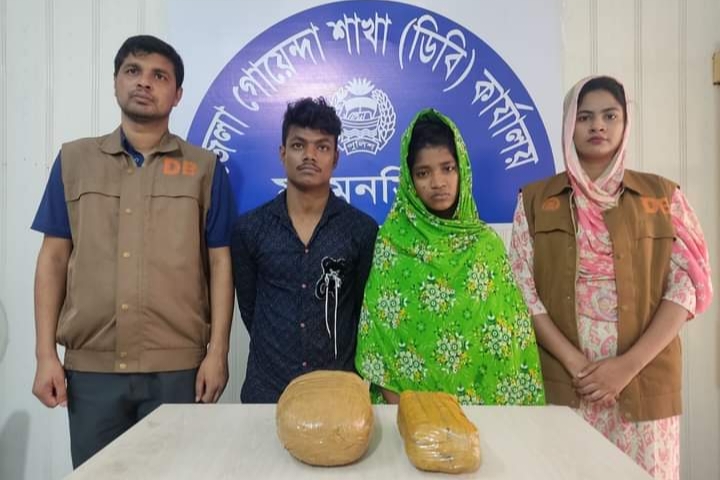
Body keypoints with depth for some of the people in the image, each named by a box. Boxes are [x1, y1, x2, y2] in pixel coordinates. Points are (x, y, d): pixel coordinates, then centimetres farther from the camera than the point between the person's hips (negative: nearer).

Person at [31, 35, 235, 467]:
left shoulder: (205, 168, 2)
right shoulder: (74, 160, 7)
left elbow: (220, 263, -1)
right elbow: (54, 258, 6)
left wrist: (217, 352, -6)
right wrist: (46, 354, 1)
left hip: (177, 367, -1)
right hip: (89, 367, 2)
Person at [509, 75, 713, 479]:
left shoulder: (663, 196, 5)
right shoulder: (536, 200, 4)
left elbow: (687, 285, -1)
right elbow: (521, 288, -3)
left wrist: (628, 365, -12)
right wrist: (573, 361, -12)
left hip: (645, 381, 1)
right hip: (562, 382, 0)